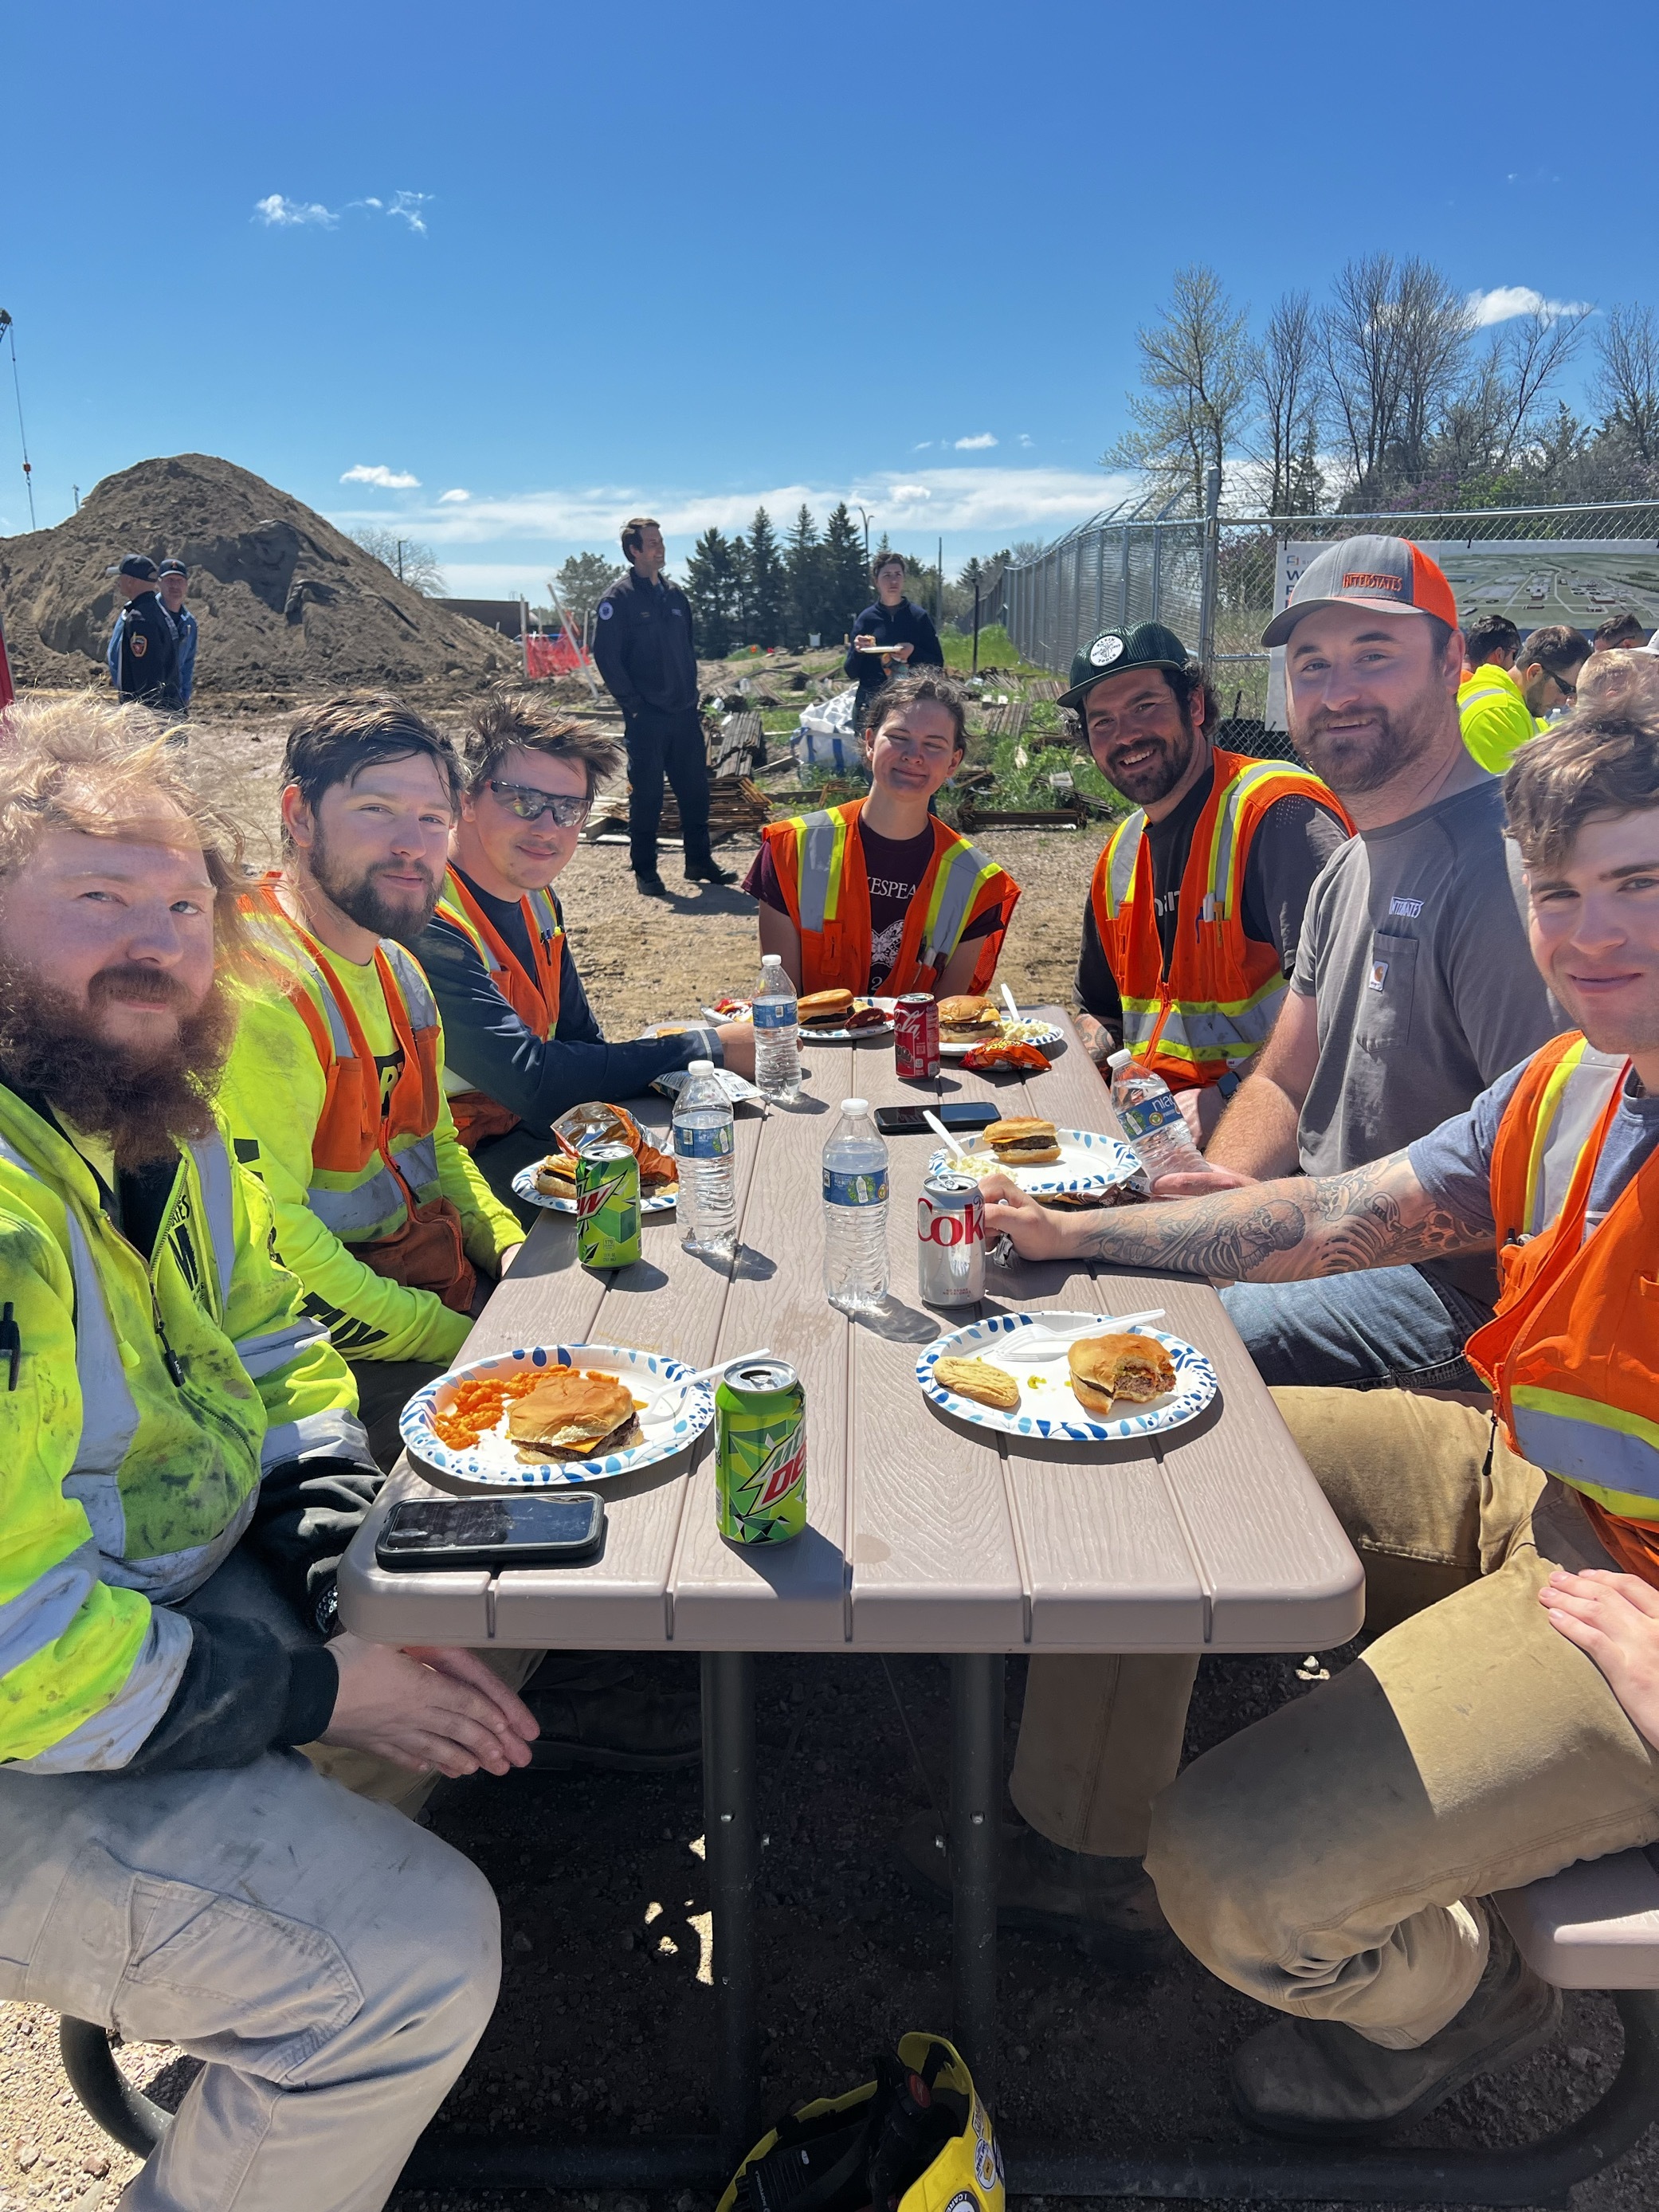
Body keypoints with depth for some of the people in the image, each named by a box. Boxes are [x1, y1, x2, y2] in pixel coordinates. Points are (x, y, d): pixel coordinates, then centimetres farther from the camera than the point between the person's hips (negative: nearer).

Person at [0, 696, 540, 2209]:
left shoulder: (154, 1115, 1)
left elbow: (271, 1345, 10)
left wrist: (349, 1575, -5)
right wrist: (320, 1691, -19)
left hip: (150, 1594, 9)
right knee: (418, 1954, -18)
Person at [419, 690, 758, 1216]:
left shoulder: (534, 898, 5)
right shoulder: (427, 926, -25)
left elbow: (582, 1046, 8)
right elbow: (531, 1080, -28)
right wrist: (710, 1049, -22)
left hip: (530, 1131, 9)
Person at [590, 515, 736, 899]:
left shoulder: (675, 596, 14)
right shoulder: (619, 598, -6)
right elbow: (606, 656, -11)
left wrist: (691, 693, 12)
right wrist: (632, 704, -13)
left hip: (684, 713, 6)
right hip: (646, 718, -6)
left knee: (695, 789, 9)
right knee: (646, 794, -1)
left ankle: (699, 861, 20)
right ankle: (644, 871, 7)